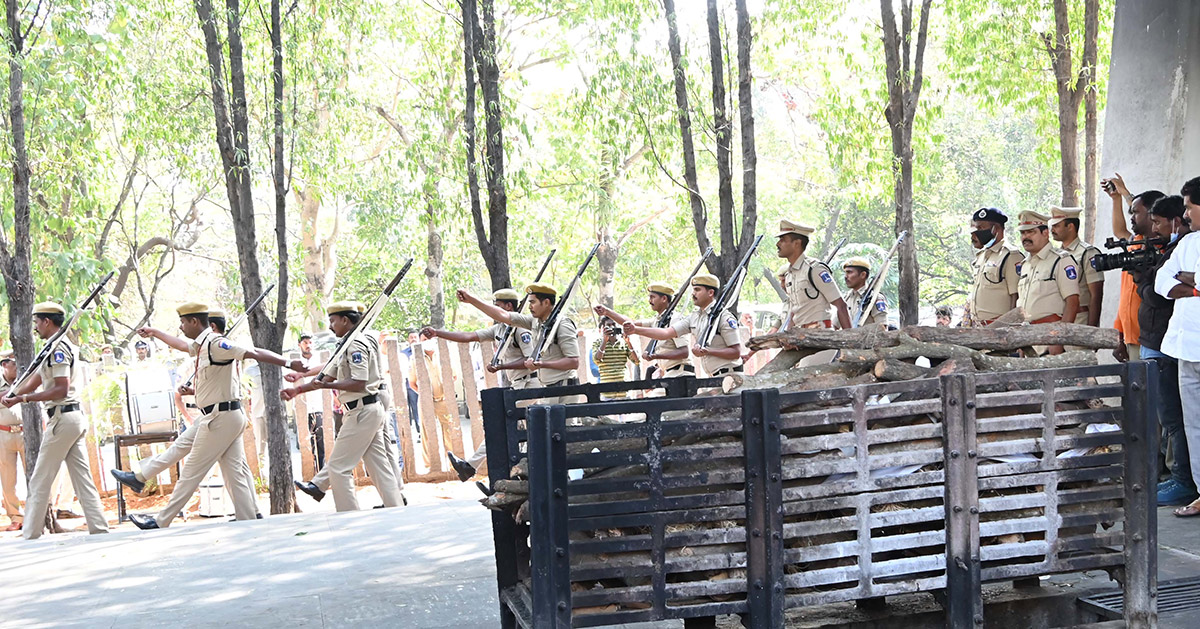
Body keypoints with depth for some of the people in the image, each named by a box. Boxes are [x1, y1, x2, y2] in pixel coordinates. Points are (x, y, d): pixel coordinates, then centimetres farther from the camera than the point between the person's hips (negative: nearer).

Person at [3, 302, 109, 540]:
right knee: (83, 479, 6)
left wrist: (23, 398, -20)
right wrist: (12, 395, 11)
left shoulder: (57, 348, -12)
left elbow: (62, 389, -20)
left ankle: (30, 535, 2)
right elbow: (37, 378, 21)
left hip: (62, 418, -9)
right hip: (75, 418, 9)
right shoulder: (60, 346, 18)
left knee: (40, 481, -2)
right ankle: (99, 529, 2)